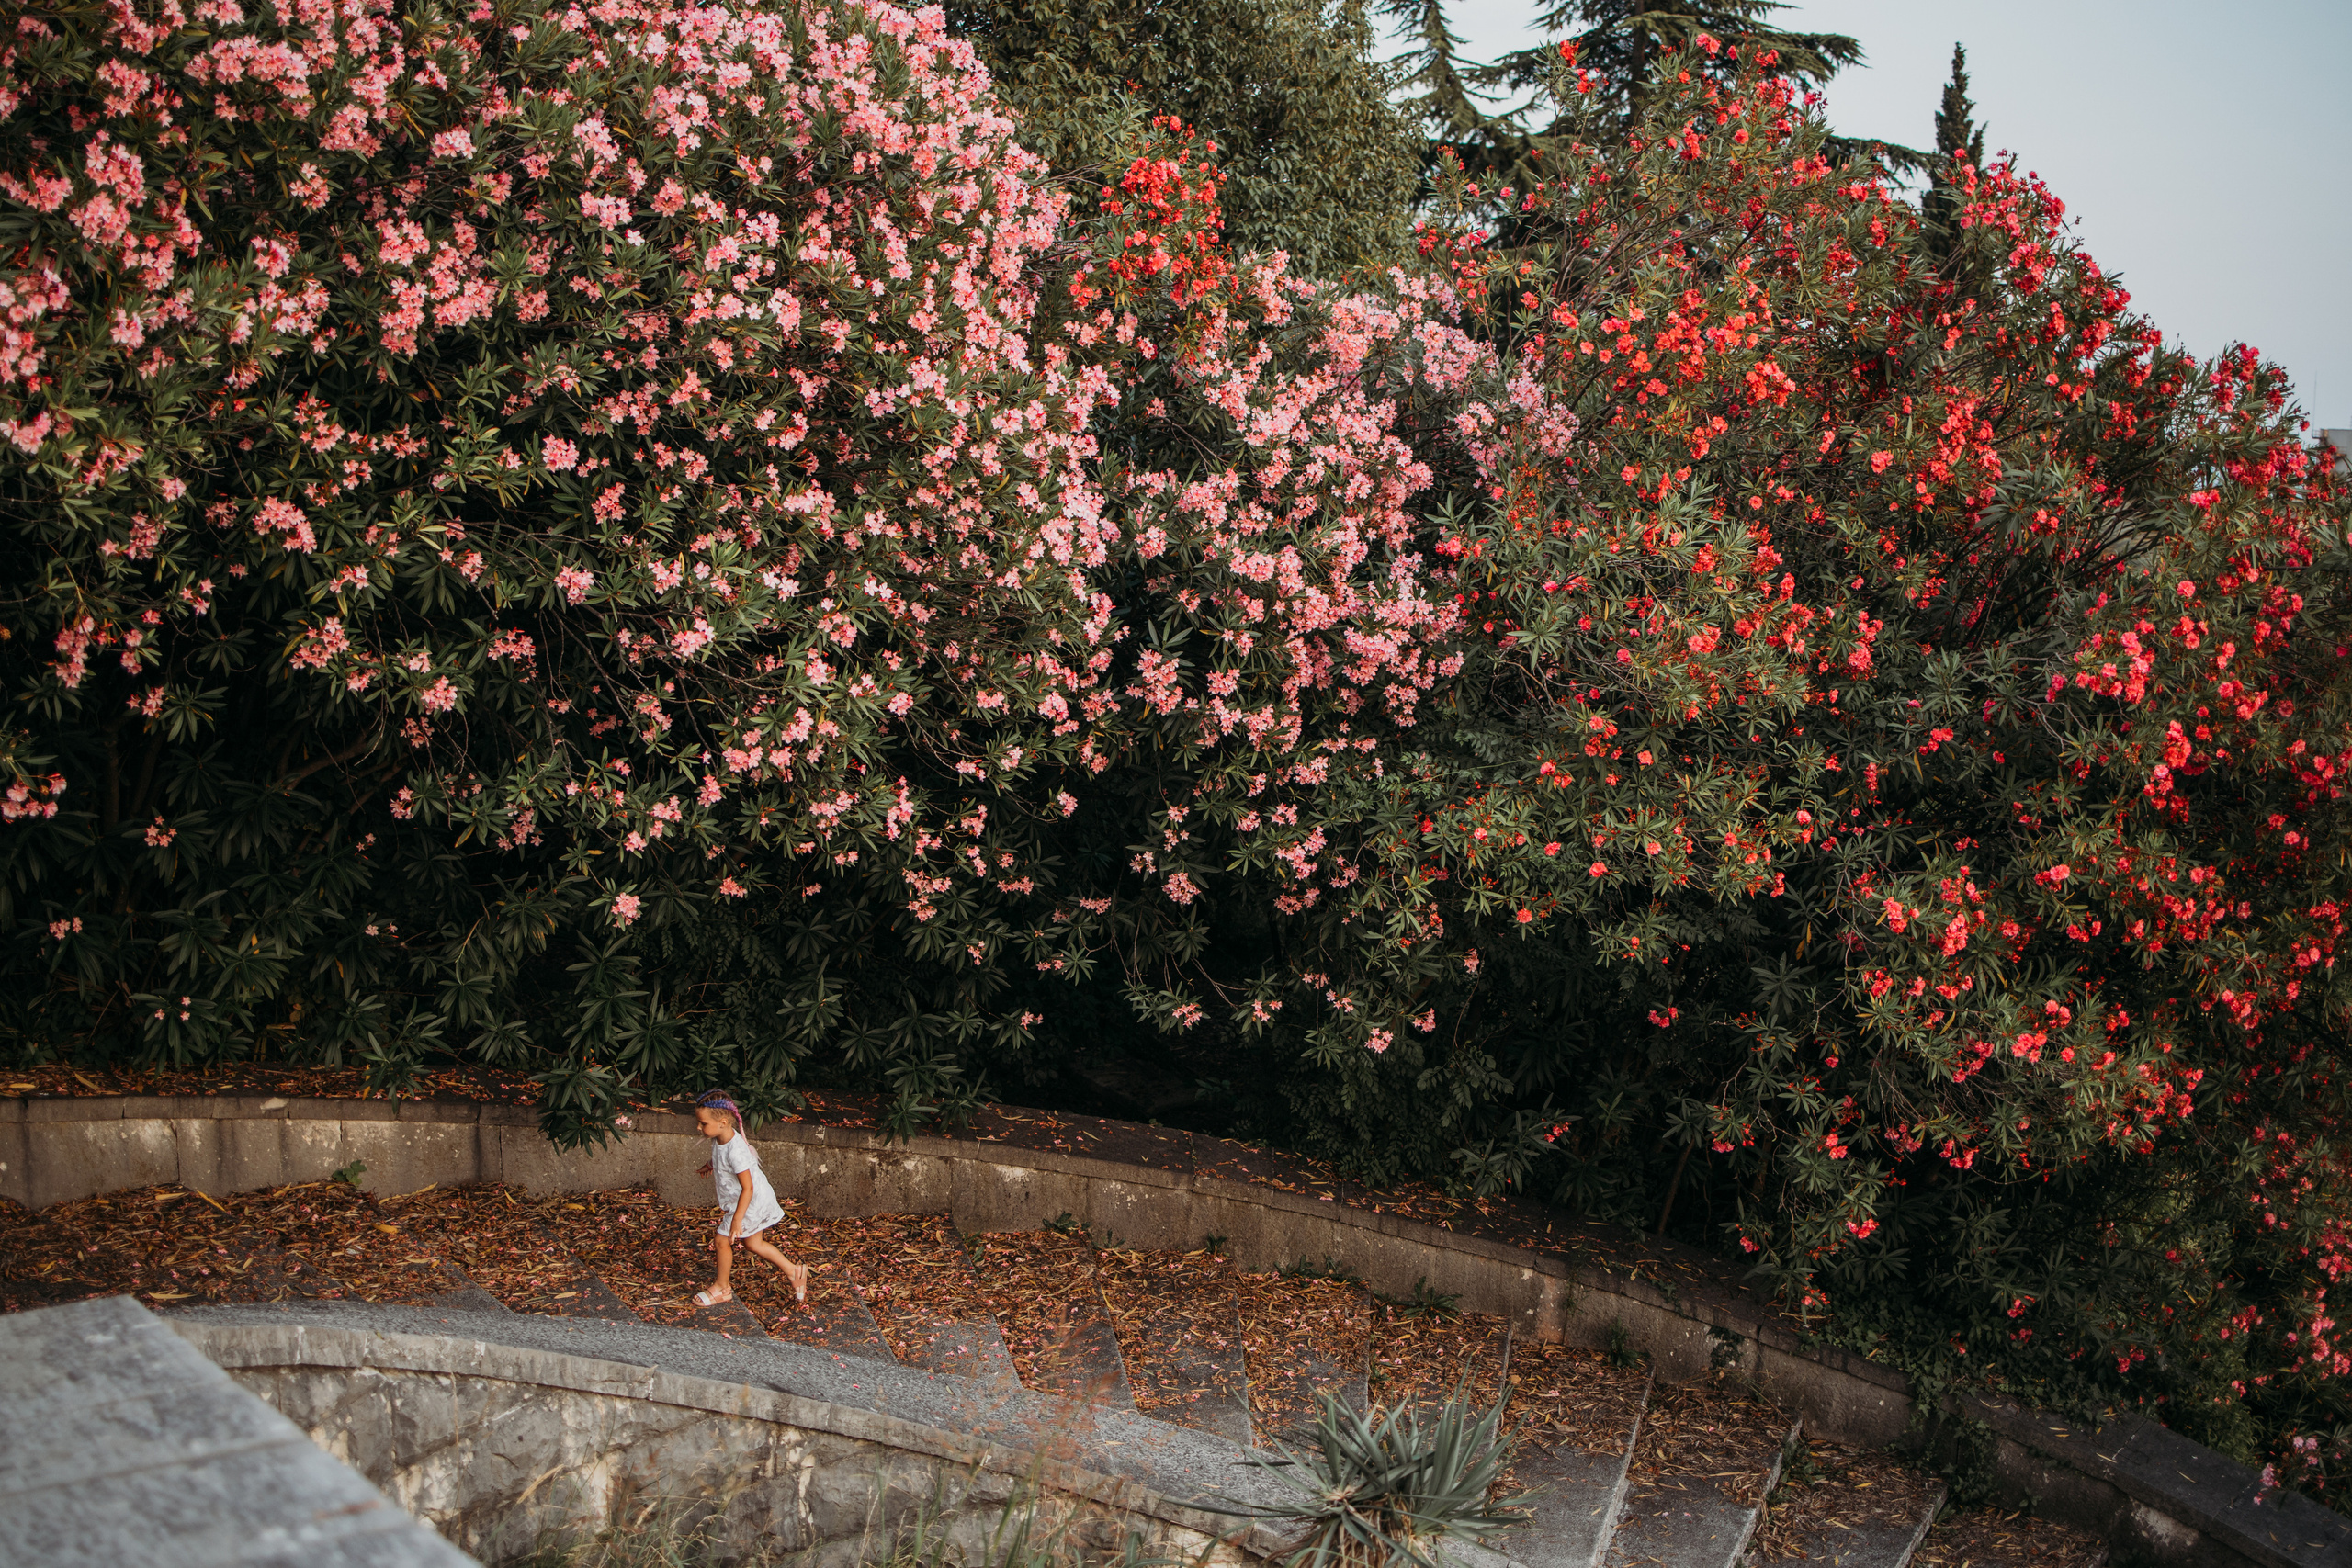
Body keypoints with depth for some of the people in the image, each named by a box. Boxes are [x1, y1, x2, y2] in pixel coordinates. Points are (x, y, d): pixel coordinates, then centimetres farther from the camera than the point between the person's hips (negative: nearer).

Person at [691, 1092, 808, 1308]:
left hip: (750, 1203, -9)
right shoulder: (719, 1138, -8)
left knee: (722, 1240, 6)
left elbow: (747, 1188, -33)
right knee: (753, 1242, 20)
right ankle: (793, 1272, 31)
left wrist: (736, 1221, -31)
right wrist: (711, 1165, 36)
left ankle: (722, 1288, 26)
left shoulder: (735, 1151, -36)